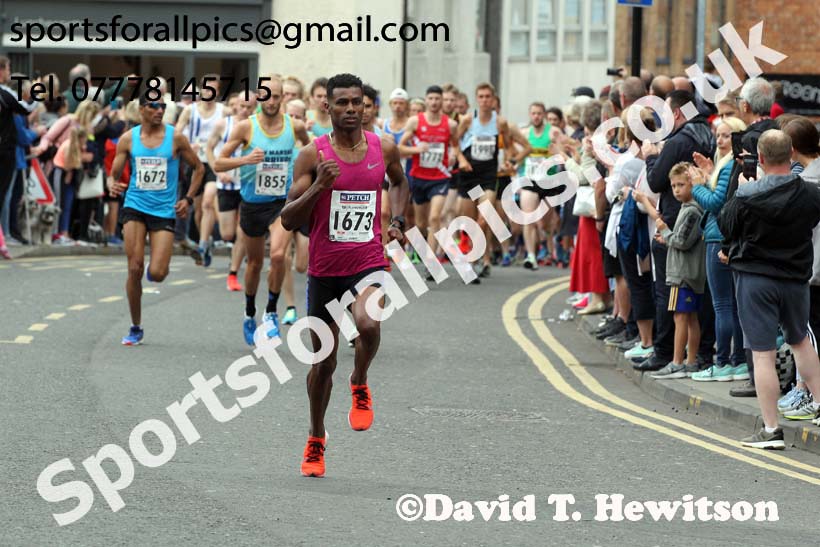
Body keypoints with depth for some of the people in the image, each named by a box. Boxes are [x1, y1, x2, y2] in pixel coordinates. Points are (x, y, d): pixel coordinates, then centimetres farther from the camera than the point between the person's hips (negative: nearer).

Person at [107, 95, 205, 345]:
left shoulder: (175, 137, -2)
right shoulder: (128, 139, 2)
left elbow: (199, 168, 9)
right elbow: (114, 173, 6)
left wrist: (188, 199, 1)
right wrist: (113, 186, -17)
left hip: (164, 210, -1)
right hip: (135, 207, 1)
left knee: (157, 274, -11)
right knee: (135, 269, -8)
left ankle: (157, 267, 30)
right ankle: (135, 328, 5)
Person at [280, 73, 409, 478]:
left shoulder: (384, 148, 1)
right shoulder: (313, 155, -6)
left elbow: (399, 182, 26)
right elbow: (288, 220, -9)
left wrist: (397, 221, 10)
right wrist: (318, 186, -23)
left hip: (368, 264, 0)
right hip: (324, 269, 0)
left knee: (367, 323, -32)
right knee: (323, 362, 10)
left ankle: (360, 385, -1)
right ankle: (316, 440, 31)